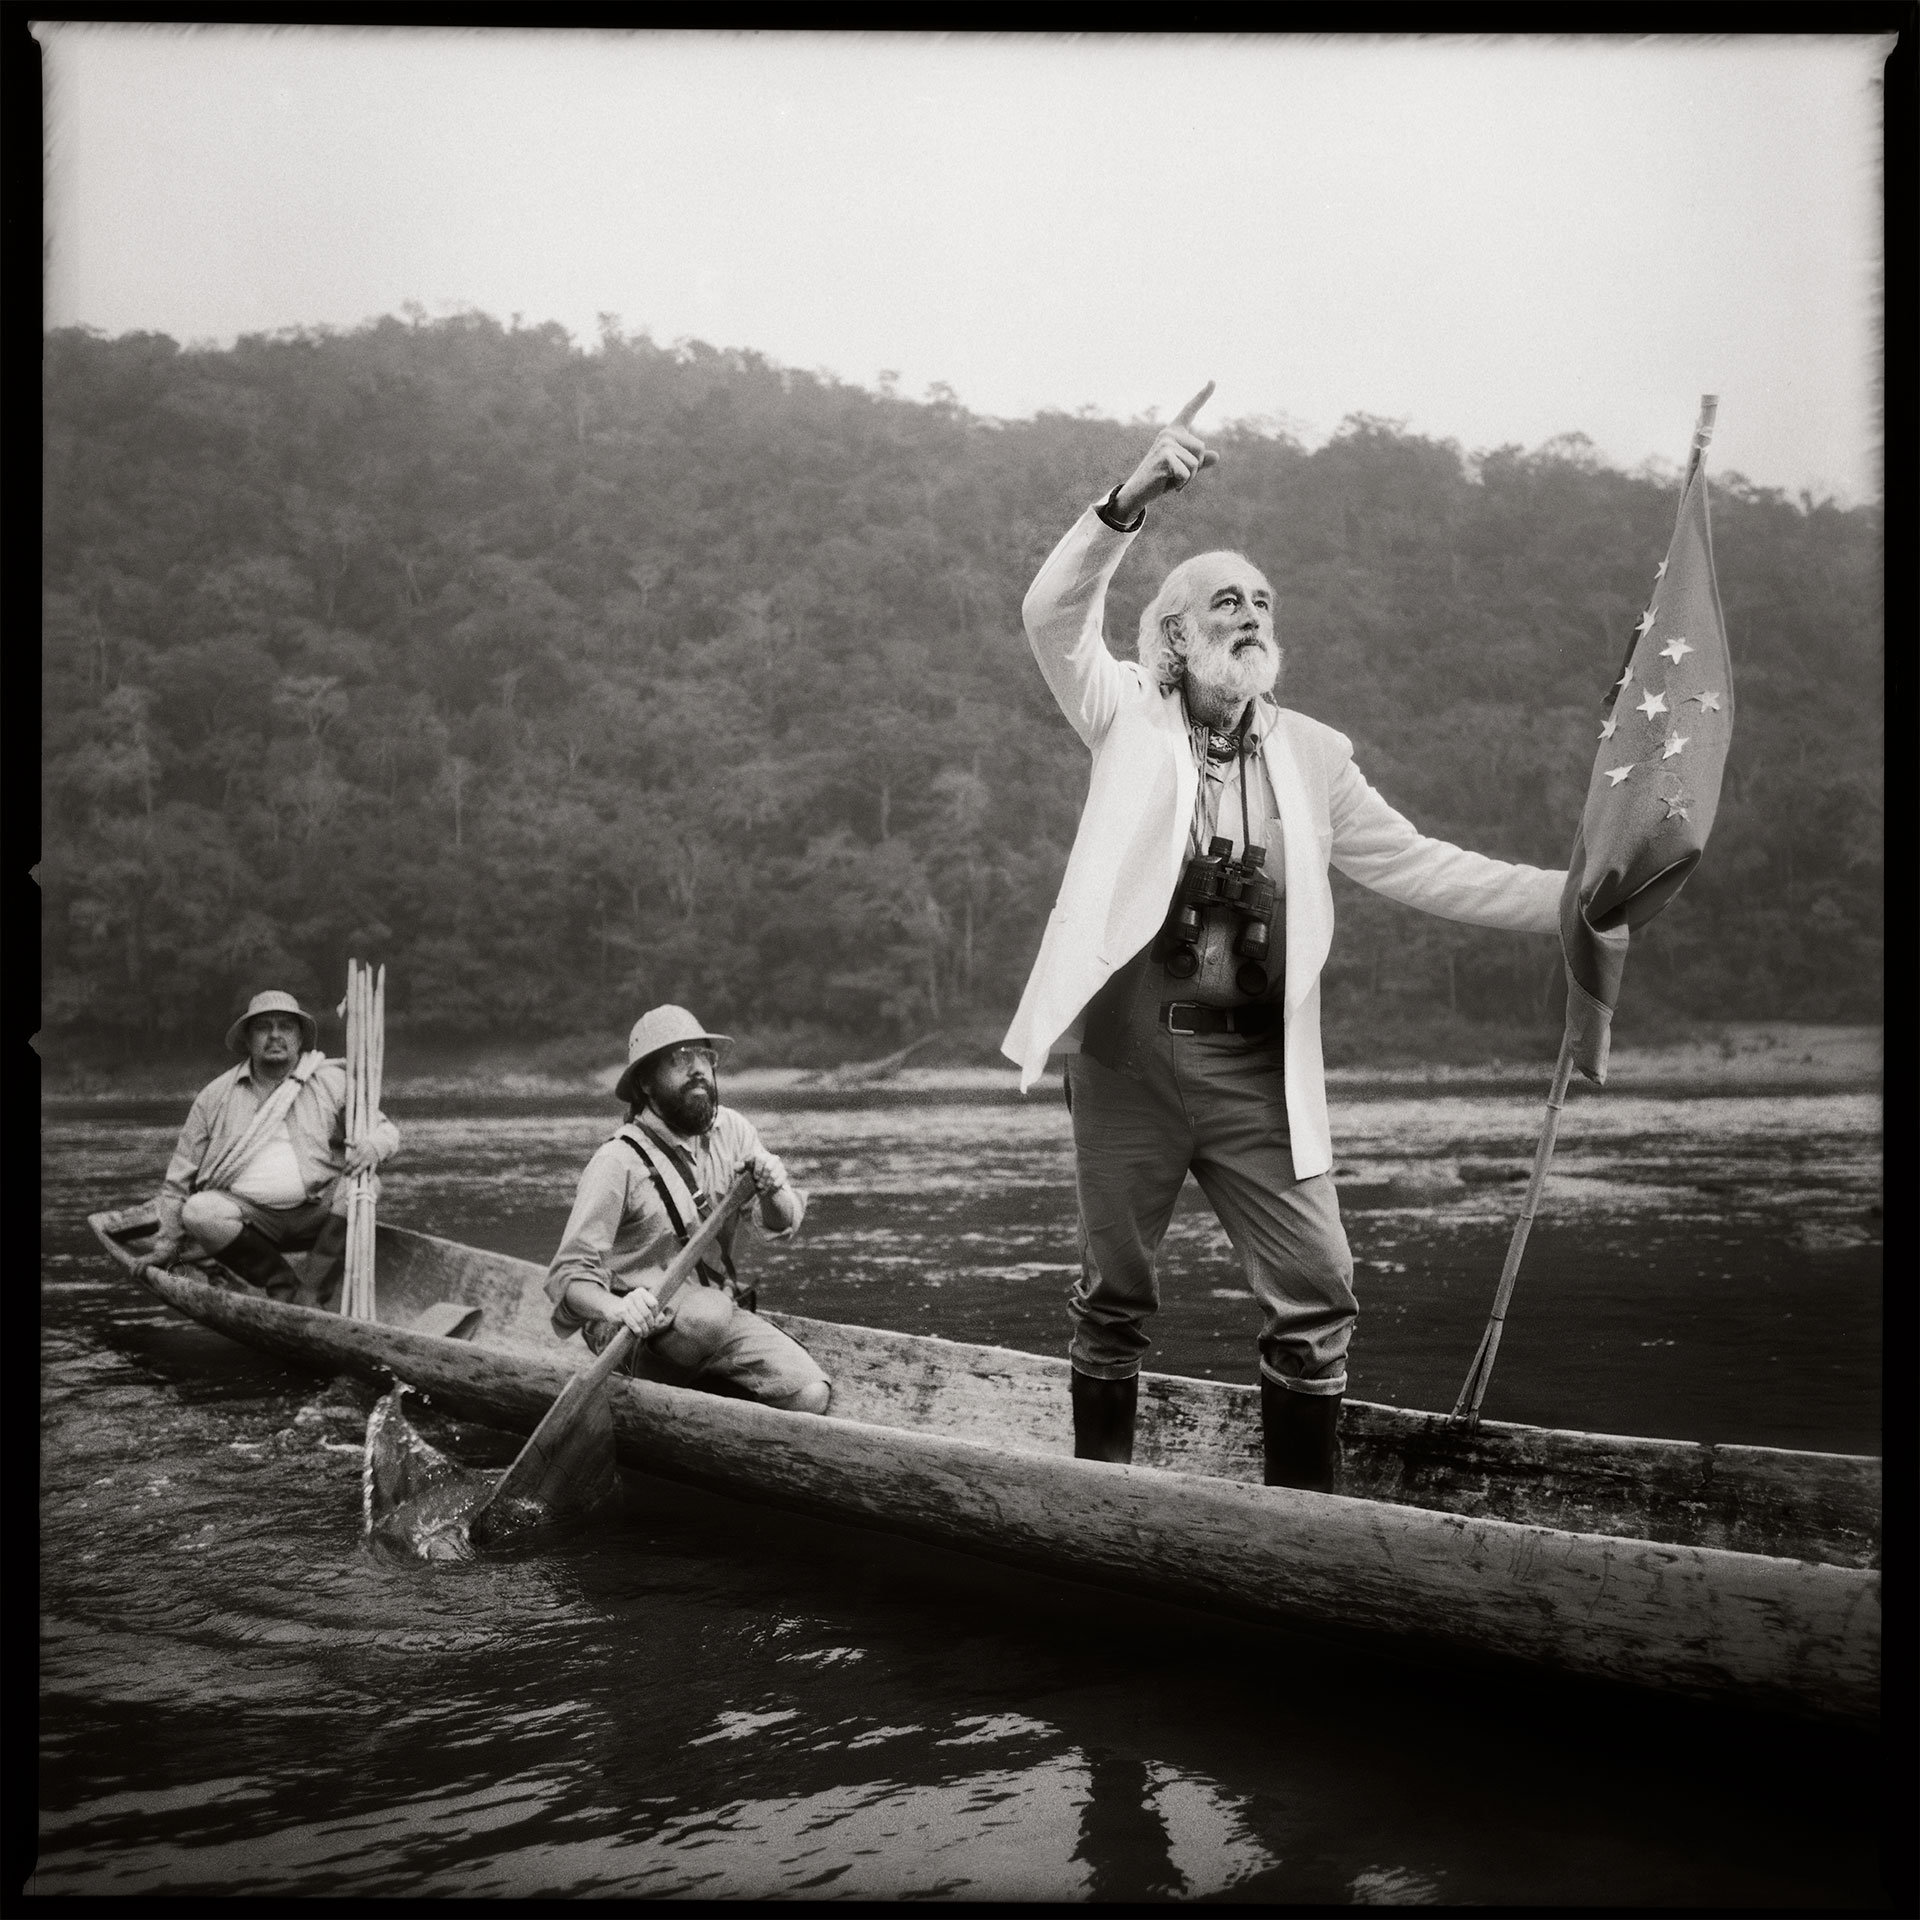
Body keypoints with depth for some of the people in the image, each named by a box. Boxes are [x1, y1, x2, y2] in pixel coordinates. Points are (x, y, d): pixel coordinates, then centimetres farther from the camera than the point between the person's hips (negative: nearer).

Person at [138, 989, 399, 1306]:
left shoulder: (332, 1082, 5)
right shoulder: (216, 1096, 7)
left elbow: (386, 1131, 4)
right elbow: (180, 1176, 12)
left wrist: (372, 1147, -21)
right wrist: (168, 1242, 10)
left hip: (319, 1215, 0)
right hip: (250, 1218, 1)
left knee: (359, 1179, -28)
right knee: (199, 1211, -28)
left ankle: (313, 1296, -25)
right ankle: (285, 1288, -14)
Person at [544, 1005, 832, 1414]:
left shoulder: (731, 1130, 2)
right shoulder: (618, 1161, -16)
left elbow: (784, 1225, 10)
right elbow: (568, 1275, -19)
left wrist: (773, 1192, -14)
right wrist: (614, 1308, -41)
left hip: (719, 1316, 5)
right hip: (643, 1330, -5)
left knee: (811, 1395, -17)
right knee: (709, 1311, -37)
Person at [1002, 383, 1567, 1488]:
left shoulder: (1310, 754, 10)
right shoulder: (1129, 717, 2)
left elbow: (1413, 864, 10)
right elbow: (1054, 619, -14)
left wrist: (1571, 899, 1)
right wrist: (1130, 506, -30)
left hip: (1259, 1067, 2)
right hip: (1131, 1051, -2)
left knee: (1318, 1294, -3)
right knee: (1116, 1295, 8)